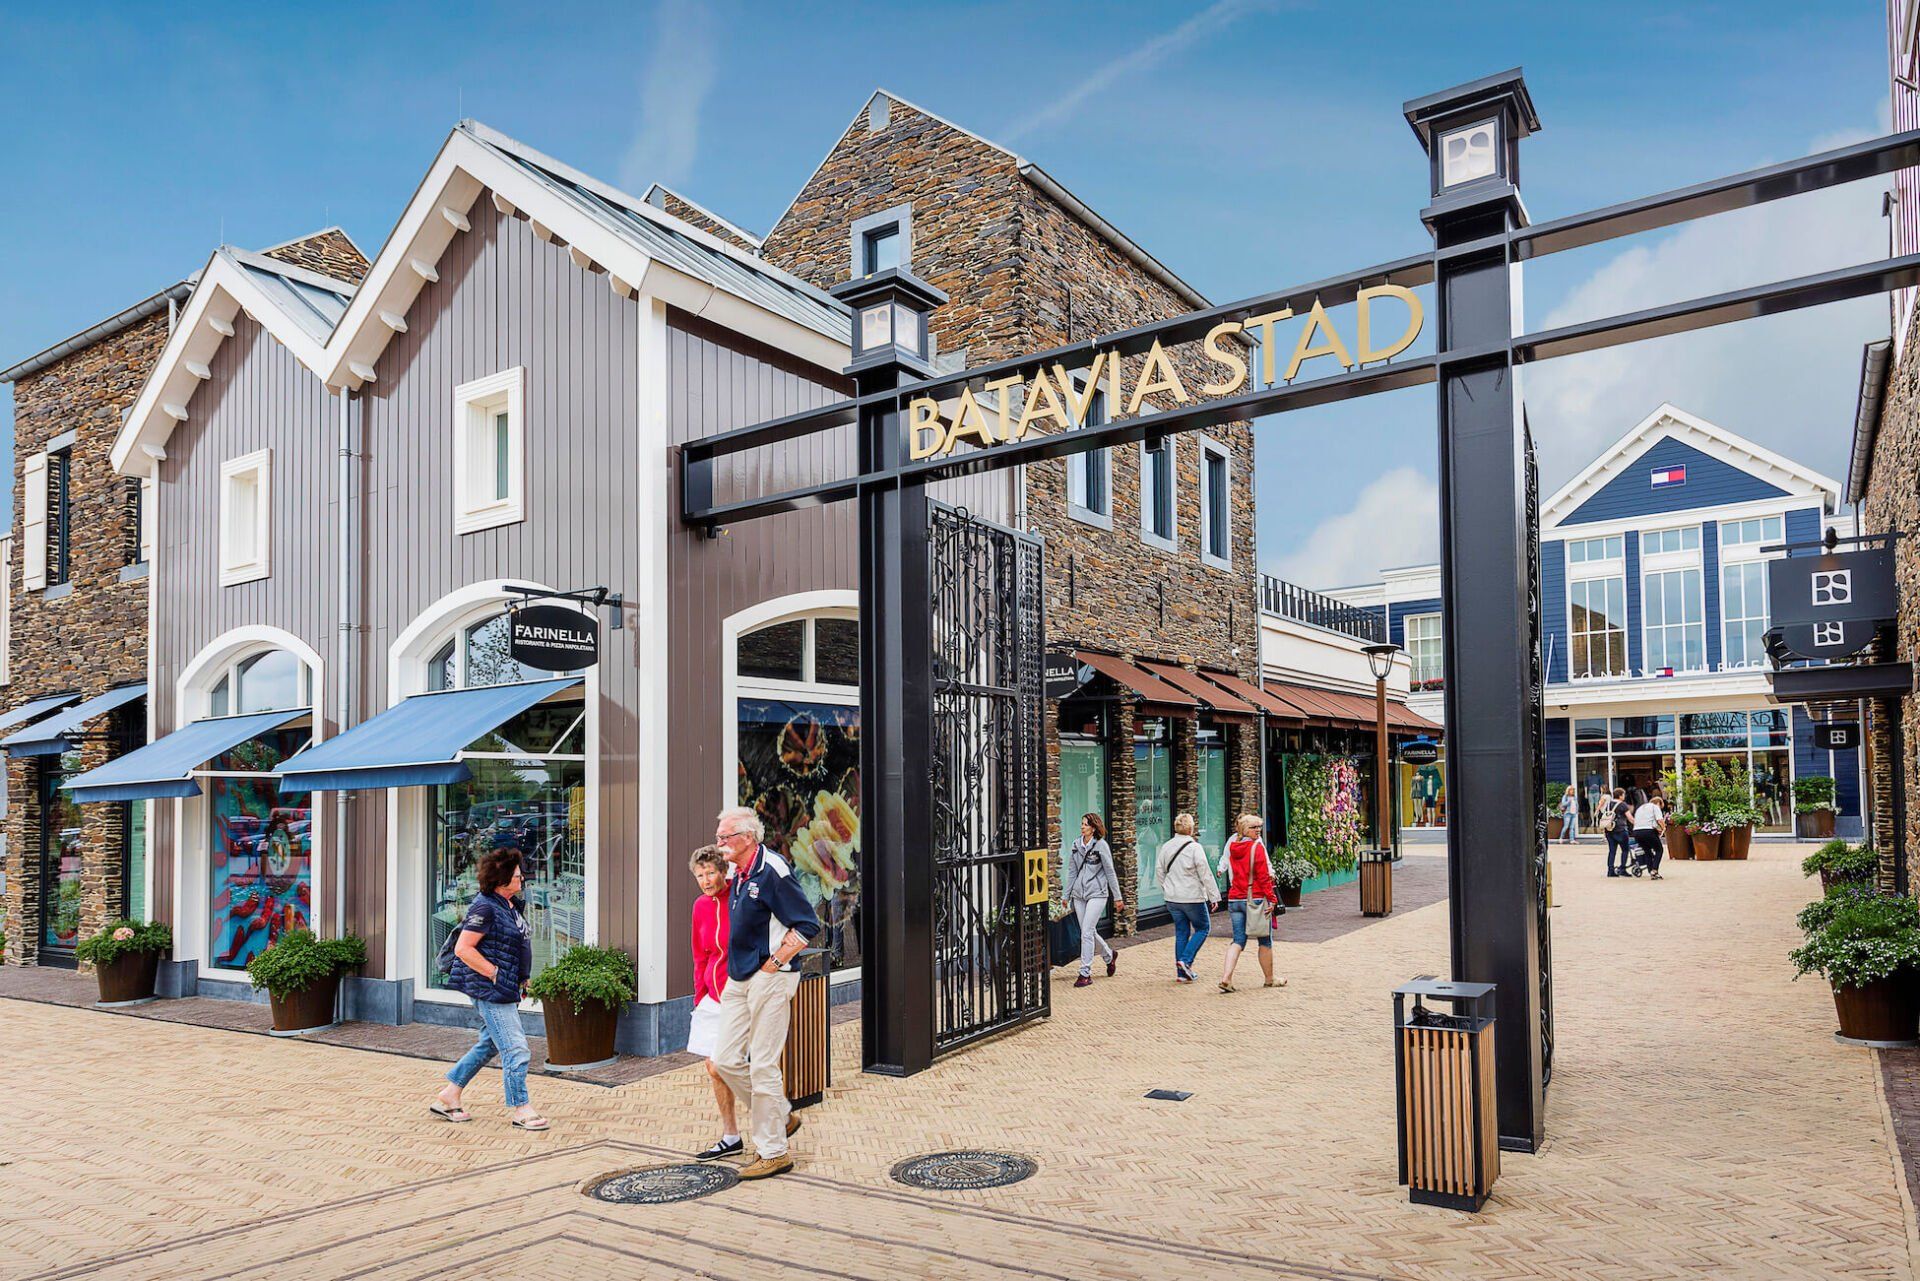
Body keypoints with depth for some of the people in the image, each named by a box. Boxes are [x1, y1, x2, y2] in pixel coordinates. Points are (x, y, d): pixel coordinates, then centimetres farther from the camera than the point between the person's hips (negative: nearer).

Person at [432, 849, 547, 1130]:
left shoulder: (508, 906, 12)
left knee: (488, 1045, 19)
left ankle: (449, 1096, 30)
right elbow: (463, 949, -21)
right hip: (490, 990, -10)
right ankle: (521, 1110, 3)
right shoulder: (485, 908, -17)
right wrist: (495, 974, -20)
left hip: (505, 990, 10)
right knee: (515, 1049, -6)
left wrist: (520, 979, 16)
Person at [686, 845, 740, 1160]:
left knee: (720, 1067, -9)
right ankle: (730, 1138, 23)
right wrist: (700, 995, 10)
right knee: (714, 1069, 9)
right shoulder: (701, 906, 6)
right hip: (712, 996, 7)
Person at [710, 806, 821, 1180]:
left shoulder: (773, 871, -16)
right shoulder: (738, 875, 11)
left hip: (769, 979, -9)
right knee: (726, 1060, 8)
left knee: (762, 1066, -2)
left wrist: (773, 963, -15)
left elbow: (807, 925, -17)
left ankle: (773, 1153, 11)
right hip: (738, 980, 9)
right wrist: (737, 968, 18)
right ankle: (781, 1117, 26)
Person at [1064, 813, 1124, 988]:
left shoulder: (1101, 845, -7)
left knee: (1087, 932, -11)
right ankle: (1110, 956, 38)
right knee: (1089, 932, 12)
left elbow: (1110, 873, -3)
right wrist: (1067, 895, 14)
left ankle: (1085, 973, -5)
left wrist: (1118, 897, -1)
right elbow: (1072, 872, 13)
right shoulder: (1076, 845, 7)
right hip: (1079, 894, 5)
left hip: (1096, 894, -5)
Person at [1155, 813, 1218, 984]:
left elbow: (1160, 872, 12)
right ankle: (1186, 961, -4)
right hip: (1192, 898, -6)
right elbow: (1205, 874, -12)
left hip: (1172, 899, 6)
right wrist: (1214, 896, -6)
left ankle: (1181, 973, 11)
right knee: (1202, 929, 11)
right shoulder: (1194, 847, -13)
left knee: (1181, 933, 12)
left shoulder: (1166, 847, 5)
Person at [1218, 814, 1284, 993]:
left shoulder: (1232, 847, 10)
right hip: (1255, 899, -6)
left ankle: (1226, 977, -11)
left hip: (1235, 899, 6)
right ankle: (1269, 980, 22)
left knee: (1238, 940, 6)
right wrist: (1271, 898, -12)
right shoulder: (1257, 847, -11)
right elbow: (1264, 875, -14)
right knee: (1265, 941, 10)